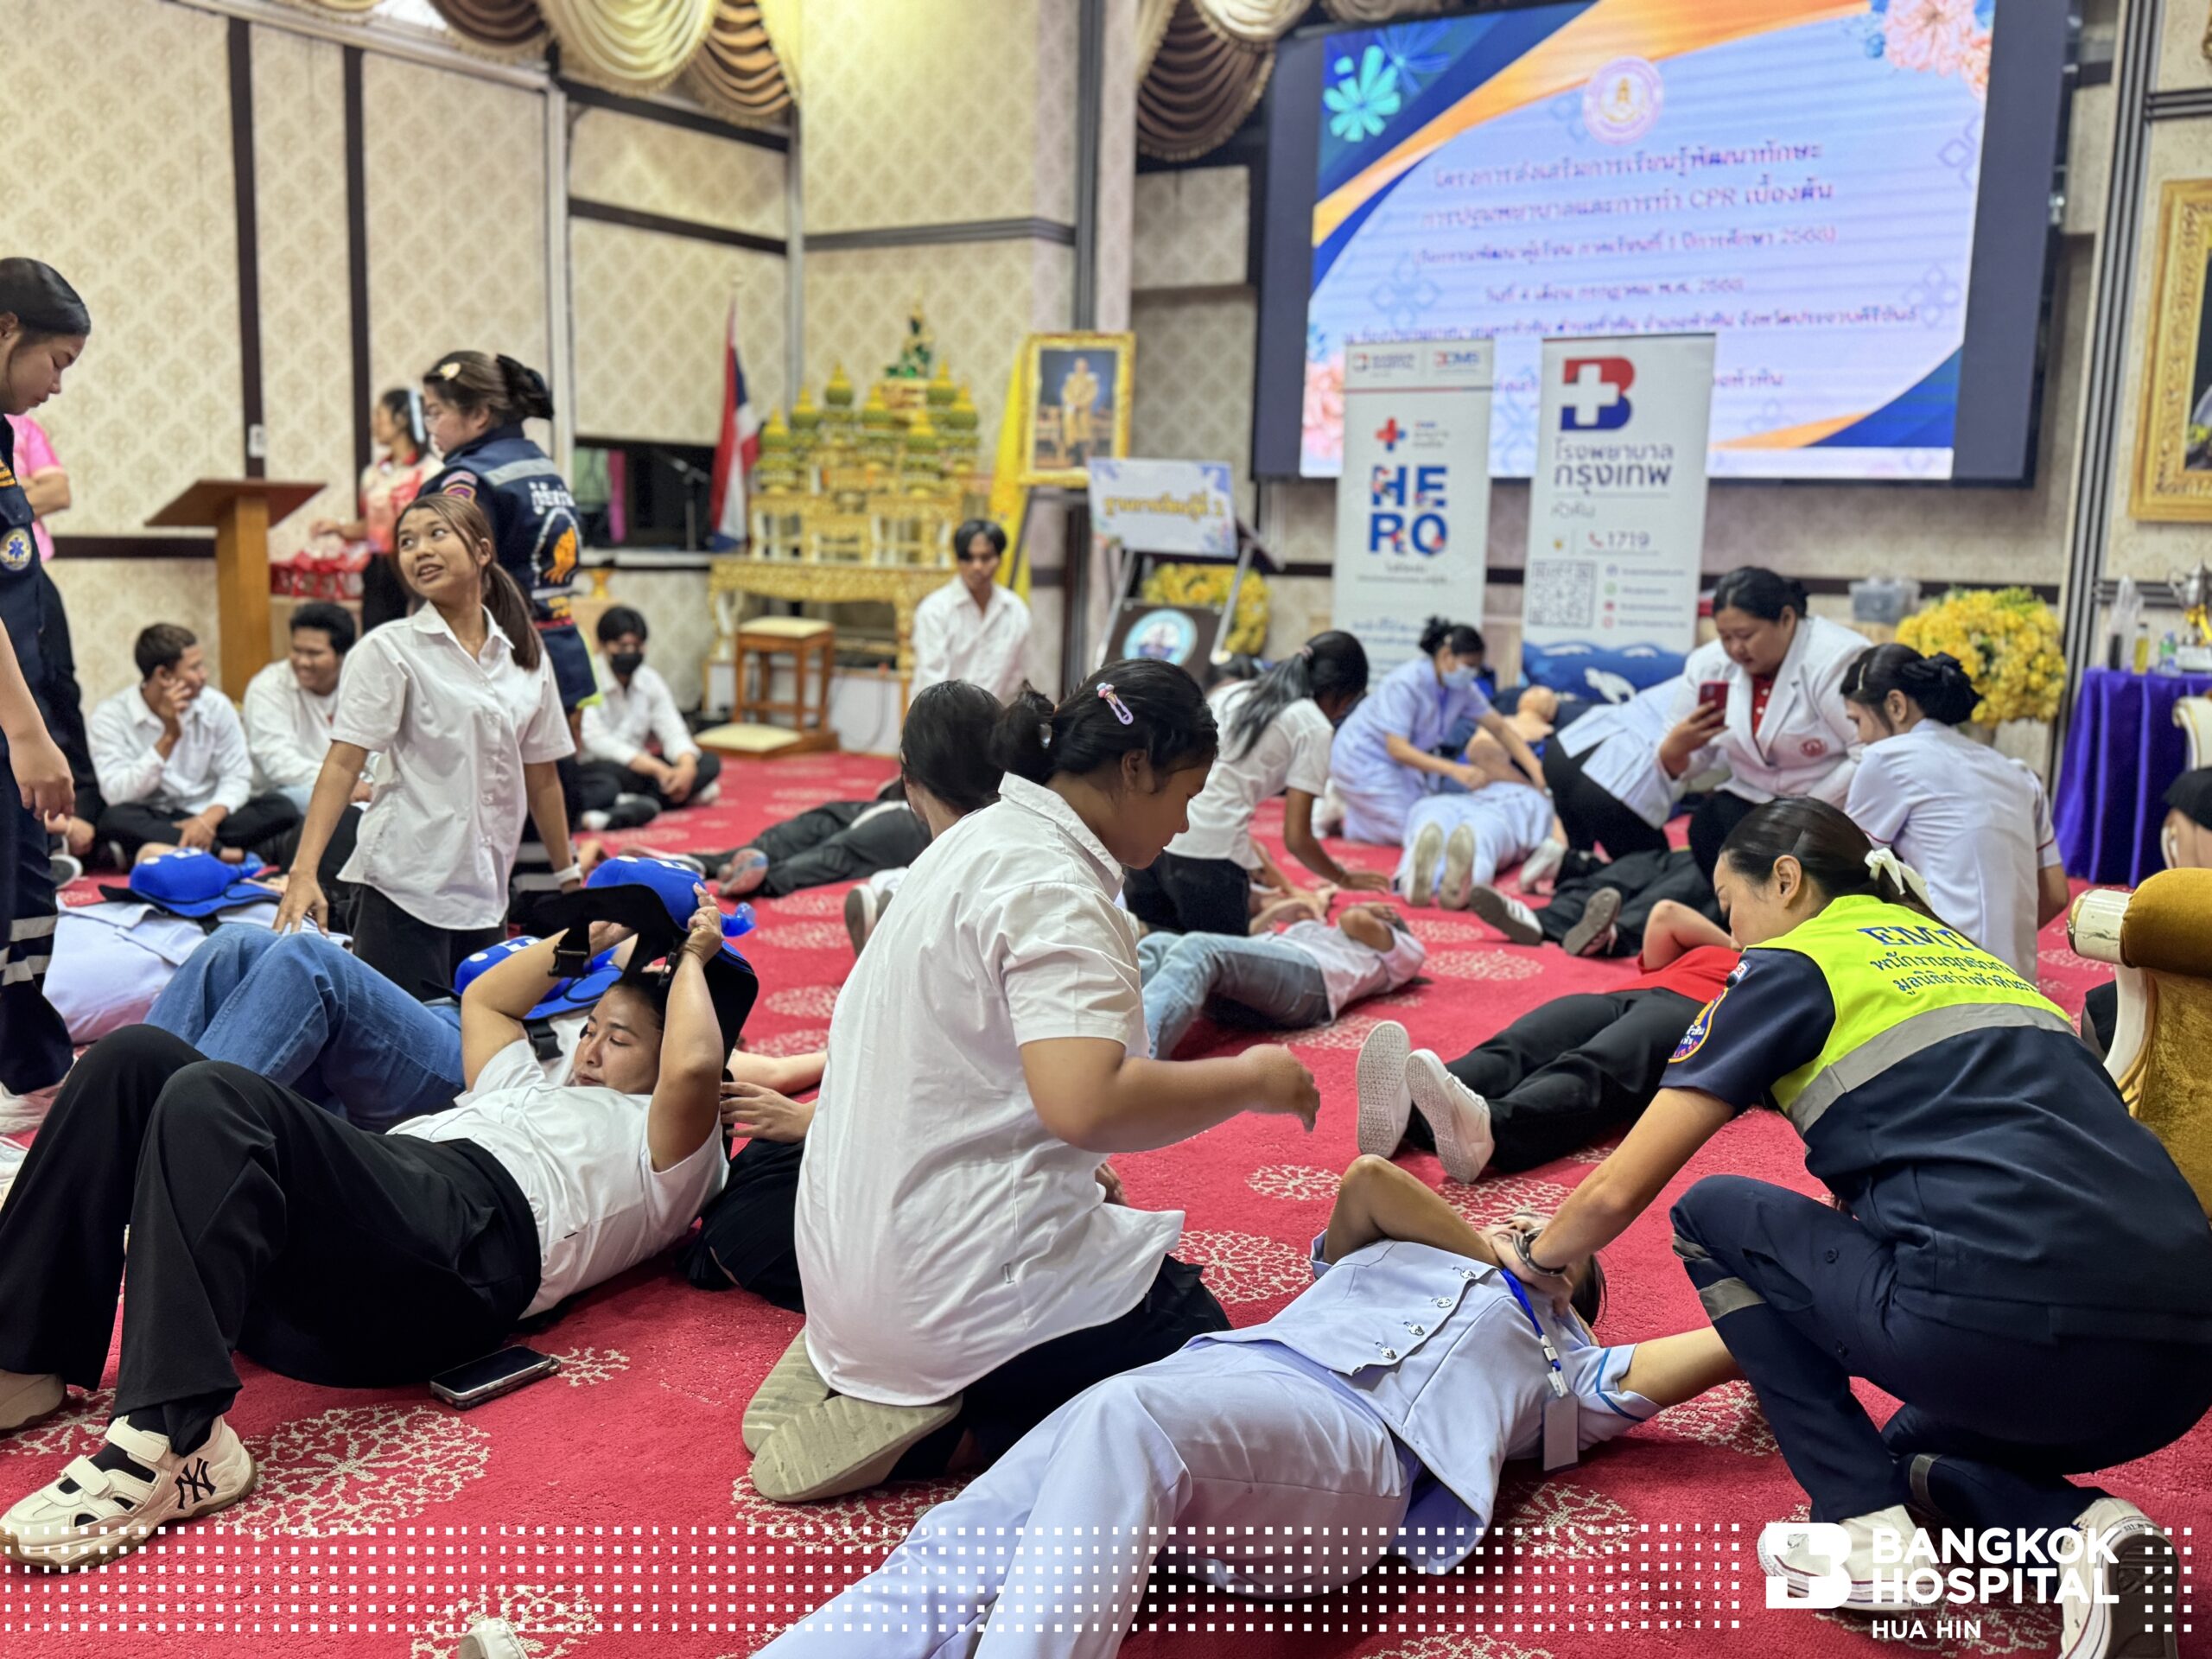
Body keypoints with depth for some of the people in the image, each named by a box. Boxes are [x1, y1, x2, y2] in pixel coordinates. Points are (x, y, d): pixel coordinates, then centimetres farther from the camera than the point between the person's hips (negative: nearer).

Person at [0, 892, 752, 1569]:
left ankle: (171, 1444, -40)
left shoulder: (667, 1147, 17)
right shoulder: (537, 1092, 43)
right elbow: (484, 1000, 52)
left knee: (211, 1098, -31)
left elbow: (695, 1067, -5)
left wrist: (692, 960, 12)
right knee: (137, 1059, -9)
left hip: (467, 1229, -8)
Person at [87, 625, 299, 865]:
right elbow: (116, 795, -17)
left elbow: (237, 777, -1)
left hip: (208, 817, 3)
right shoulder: (110, 717, -7)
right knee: (115, 819, -36)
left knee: (281, 807, -22)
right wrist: (169, 737, -20)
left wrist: (209, 818, -21)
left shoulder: (216, 706, 2)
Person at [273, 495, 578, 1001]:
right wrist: (304, 872, -21)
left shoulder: (526, 656, 9)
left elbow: (541, 775, 15)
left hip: (488, 893, 5)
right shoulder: (389, 650, -3)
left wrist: (569, 877, 18)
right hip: (404, 887, -5)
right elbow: (343, 763, -11)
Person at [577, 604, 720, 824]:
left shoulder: (651, 682, 7)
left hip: (638, 768, 8)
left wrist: (687, 767, -23)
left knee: (710, 763, -14)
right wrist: (656, 768, -30)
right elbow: (597, 742, -22)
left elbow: (673, 731, 0)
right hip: (591, 771, -8)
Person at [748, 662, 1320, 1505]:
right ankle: (944, 1426, -4)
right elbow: (1088, 1104, -35)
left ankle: (872, 1380, 9)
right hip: (964, 1284, -9)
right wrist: (1251, 1079, -20)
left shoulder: (983, 836, 9)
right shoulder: (1052, 886, -21)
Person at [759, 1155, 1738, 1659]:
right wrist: (1500, 1264, 33)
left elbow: (1729, 1347, 26)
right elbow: (1370, 1179, 24)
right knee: (955, 1555, -23)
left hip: (1358, 1433, -4)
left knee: (1125, 1420, -38)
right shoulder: (1380, 1255, 41)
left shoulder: (1567, 1365, 34)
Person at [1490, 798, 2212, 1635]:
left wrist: (1535, 1256, 29)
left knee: (1711, 1215, 15)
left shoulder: (1791, 968, 6)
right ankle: (2083, 1525, 5)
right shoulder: (1966, 953, 26)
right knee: (1921, 1451, 36)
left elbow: (1615, 1193, 6)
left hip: (2009, 1327, -8)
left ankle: (1868, 1532, 7)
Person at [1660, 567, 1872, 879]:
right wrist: (1675, 749, -21)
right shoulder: (1708, 665, -2)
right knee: (1707, 826, -24)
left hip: (1832, 806, -4)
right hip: (1753, 797, 5)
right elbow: (1678, 767, 4)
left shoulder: (1837, 660, -20)